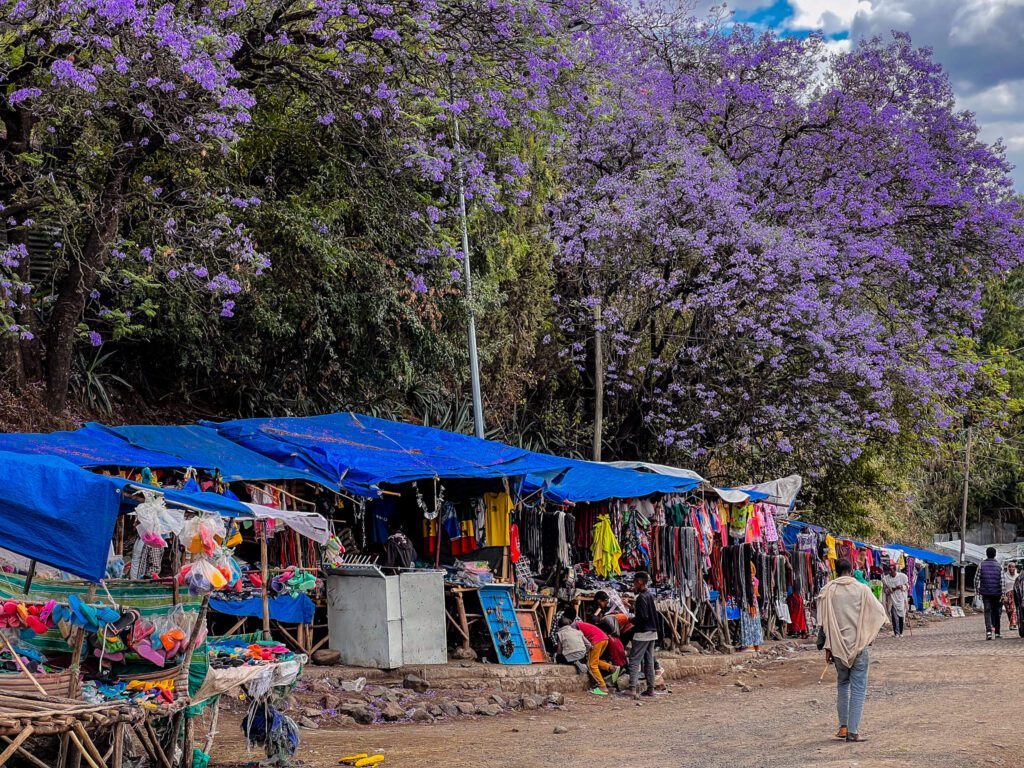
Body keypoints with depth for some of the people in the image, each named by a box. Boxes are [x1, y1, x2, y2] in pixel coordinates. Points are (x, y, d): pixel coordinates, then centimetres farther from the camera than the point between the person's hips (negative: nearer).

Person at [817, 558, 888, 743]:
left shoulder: (828, 591, -2)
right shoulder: (862, 590, -5)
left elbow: (823, 622, -2)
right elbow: (880, 613, 2)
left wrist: (827, 648, 5)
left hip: (838, 646, 2)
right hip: (859, 645, -2)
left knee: (842, 684, 19)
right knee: (858, 688, 2)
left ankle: (843, 726, 16)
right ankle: (853, 731, -3)